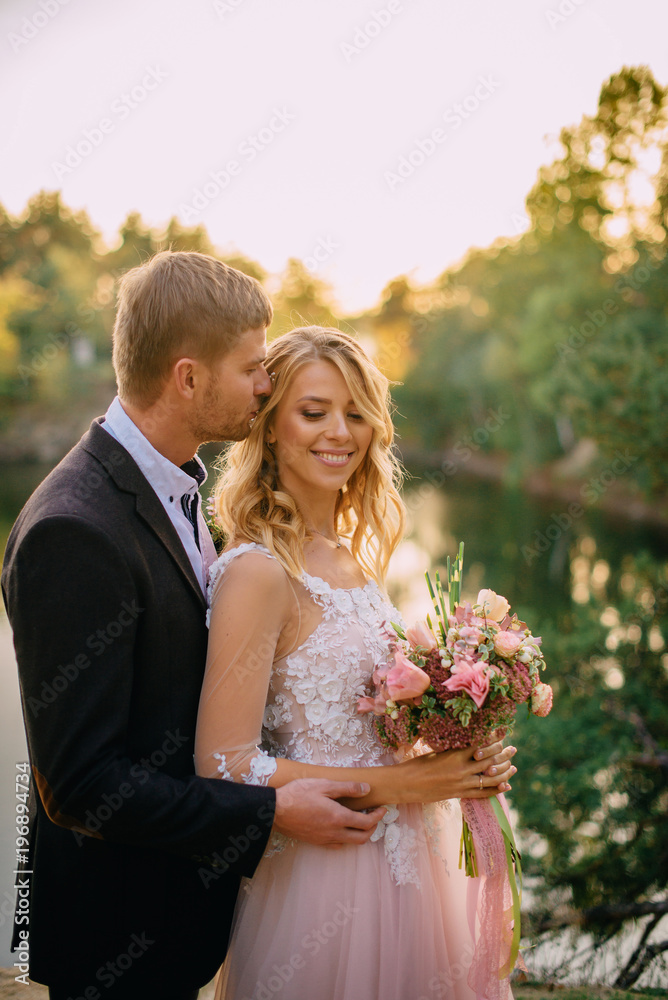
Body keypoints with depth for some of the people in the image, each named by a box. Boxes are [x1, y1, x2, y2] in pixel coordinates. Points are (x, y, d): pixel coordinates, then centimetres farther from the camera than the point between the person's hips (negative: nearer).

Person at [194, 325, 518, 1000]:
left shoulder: (354, 552, 3)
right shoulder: (258, 570, -21)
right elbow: (226, 767, -23)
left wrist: (455, 757, -3)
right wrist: (403, 783, -19)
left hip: (402, 863, 8)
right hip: (322, 881, -8)